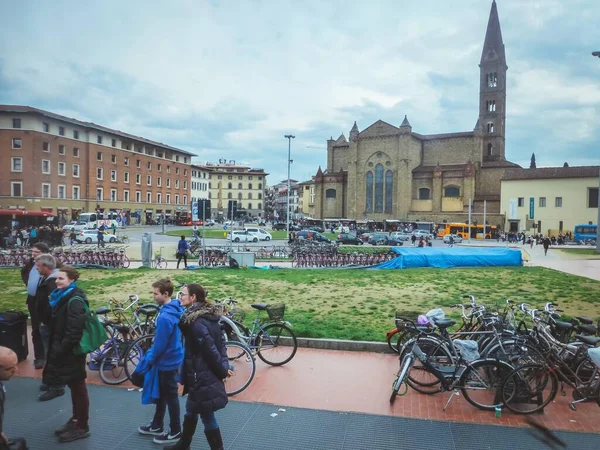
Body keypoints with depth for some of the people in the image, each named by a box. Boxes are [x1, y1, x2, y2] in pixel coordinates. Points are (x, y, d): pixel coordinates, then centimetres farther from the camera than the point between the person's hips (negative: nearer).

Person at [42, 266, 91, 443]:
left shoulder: (75, 300, -22)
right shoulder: (60, 296, 8)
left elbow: (74, 332, -25)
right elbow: (55, 323, 16)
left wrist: (60, 350, -19)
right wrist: (55, 347, 8)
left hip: (72, 351, -9)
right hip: (63, 349, 9)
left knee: (78, 388, 3)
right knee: (73, 387, 19)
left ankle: (82, 427, 15)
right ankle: (75, 419, 33)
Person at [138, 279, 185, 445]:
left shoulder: (165, 317, -29)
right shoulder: (177, 309, 1)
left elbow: (160, 344, -24)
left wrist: (149, 359, -7)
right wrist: (151, 354, 18)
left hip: (167, 362, -9)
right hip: (171, 359, 9)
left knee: (170, 397, 6)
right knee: (161, 394, 23)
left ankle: (175, 432, 22)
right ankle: (156, 426, 39)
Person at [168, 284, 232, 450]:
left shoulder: (194, 322, -22)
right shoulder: (208, 316, 6)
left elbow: (210, 349, -24)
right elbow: (220, 344, 5)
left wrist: (222, 371, -13)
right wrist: (224, 366, 2)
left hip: (202, 376, -10)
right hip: (207, 373, 10)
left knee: (207, 416, 4)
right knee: (191, 410, 26)